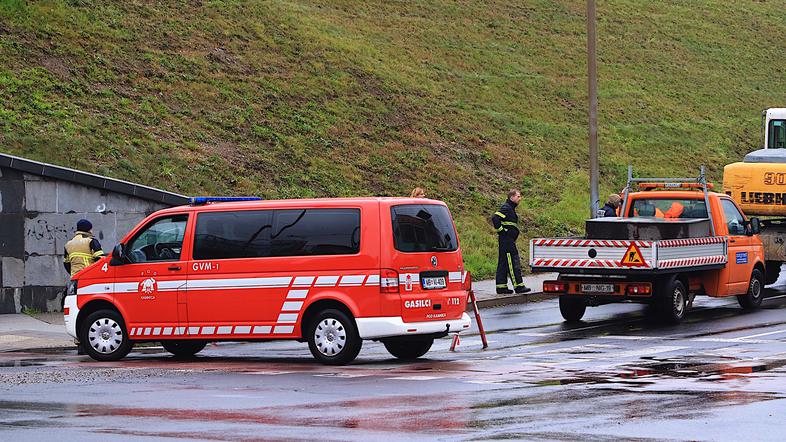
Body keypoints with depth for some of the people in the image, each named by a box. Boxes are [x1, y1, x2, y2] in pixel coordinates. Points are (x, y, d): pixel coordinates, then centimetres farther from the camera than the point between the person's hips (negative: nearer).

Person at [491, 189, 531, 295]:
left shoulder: (510, 208, 19)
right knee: (513, 262, -10)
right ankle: (518, 286, -10)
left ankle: (501, 287, 11)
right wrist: (501, 230, -19)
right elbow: (495, 218, -24)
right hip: (507, 240, -10)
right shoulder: (506, 208, -12)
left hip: (509, 240, 10)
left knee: (503, 263, 10)